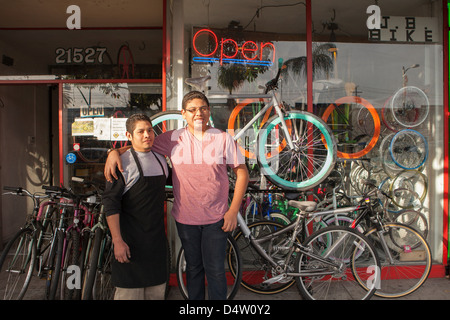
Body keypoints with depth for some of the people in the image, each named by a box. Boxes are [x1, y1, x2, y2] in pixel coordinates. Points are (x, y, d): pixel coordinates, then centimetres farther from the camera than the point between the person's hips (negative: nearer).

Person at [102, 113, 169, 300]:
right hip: (131, 241, -6)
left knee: (157, 291, 13)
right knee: (130, 291, -1)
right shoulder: (123, 163, -10)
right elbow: (110, 204, -14)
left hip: (157, 240, 6)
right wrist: (117, 241, -18)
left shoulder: (161, 160, 9)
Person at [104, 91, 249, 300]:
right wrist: (115, 152, -13)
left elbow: (242, 173, -2)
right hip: (186, 218, 2)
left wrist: (233, 211, -7)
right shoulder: (173, 139, -2)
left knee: (215, 270, 5)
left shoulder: (224, 139, -4)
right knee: (193, 268, 18)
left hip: (216, 218, -1)